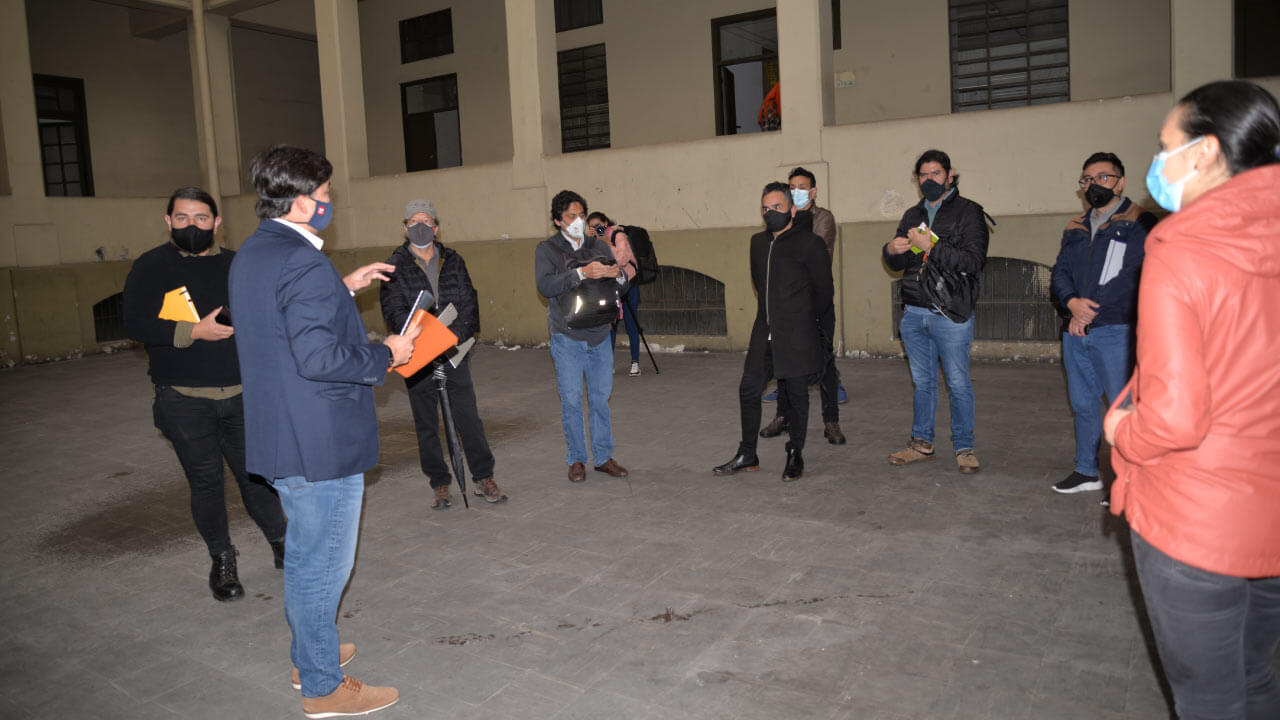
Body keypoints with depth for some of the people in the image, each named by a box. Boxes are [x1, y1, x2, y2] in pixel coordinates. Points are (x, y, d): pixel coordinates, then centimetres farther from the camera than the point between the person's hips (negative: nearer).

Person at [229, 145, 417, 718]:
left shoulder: (251, 255, 10)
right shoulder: (303, 263, -23)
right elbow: (319, 357, -29)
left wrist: (344, 289, 17)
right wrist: (386, 355, -16)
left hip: (279, 435, 10)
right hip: (321, 441, -10)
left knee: (304, 553, 24)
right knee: (323, 562, 4)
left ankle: (310, 654, 41)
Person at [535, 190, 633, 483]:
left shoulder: (599, 246, 9)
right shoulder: (547, 249, -2)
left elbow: (622, 288, 9)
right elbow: (545, 286, -19)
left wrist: (618, 274, -15)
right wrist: (581, 273, -30)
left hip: (599, 336, 3)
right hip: (567, 338, -3)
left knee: (600, 399, 9)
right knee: (571, 401, 2)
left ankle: (603, 457, 20)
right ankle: (576, 459, 15)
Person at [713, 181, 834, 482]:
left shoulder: (809, 243, -7)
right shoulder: (758, 242, 12)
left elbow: (824, 289, -2)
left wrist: (806, 321, 7)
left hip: (796, 338, -6)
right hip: (765, 334, 6)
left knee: (797, 394, 4)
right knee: (748, 389, 6)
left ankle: (795, 456, 18)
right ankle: (747, 455, 17)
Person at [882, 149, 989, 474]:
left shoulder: (968, 212, -2)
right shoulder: (912, 215, 16)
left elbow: (974, 261, -14)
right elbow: (896, 264, 15)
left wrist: (932, 247, -23)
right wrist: (891, 250, -8)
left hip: (951, 314, -5)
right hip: (914, 313, 5)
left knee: (958, 383, 1)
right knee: (922, 382, 13)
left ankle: (964, 448, 13)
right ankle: (922, 443, 23)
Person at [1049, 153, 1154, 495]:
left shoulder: (1139, 223, -2)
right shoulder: (1076, 228, 19)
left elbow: (1139, 280, -11)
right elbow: (1060, 273, 14)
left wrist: (1092, 312, -12)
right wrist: (1072, 302, -7)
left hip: (1116, 331, -6)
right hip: (1076, 331, 7)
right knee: (1082, 404, 13)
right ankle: (1087, 472, 25)